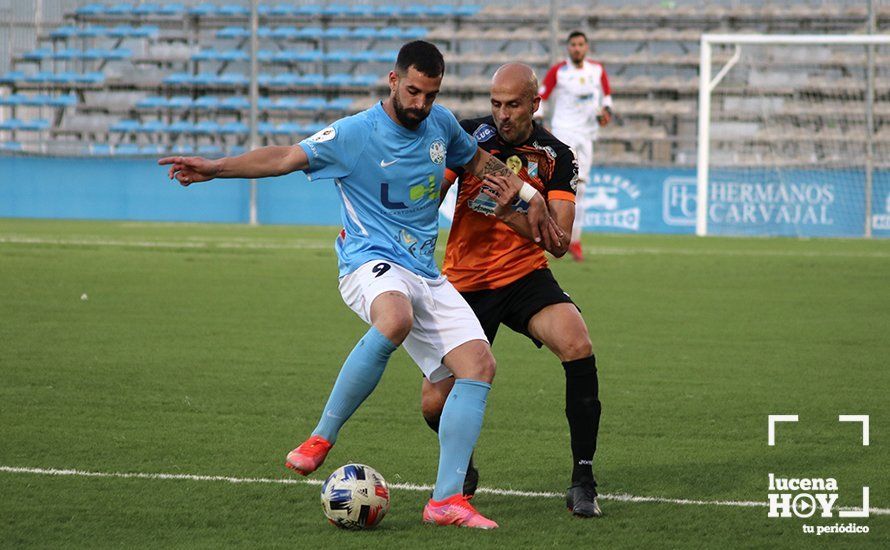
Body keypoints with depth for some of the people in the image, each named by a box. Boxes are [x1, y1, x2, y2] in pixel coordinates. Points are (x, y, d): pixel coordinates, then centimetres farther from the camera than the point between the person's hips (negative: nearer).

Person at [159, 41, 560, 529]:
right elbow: (286, 158, -13)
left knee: (479, 365, -9)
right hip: (371, 262, -7)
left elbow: (478, 161, 29)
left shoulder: (441, 124, 10)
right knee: (396, 320, -41)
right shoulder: (355, 133, -8)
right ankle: (321, 438, -26)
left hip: (425, 274, 7)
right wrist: (215, 168, -24)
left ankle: (447, 498, -8)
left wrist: (530, 196, 22)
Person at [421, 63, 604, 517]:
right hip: (465, 283, 1)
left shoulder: (556, 157, -5)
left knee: (578, 346, -30)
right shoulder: (468, 136, -4)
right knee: (435, 406, -7)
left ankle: (583, 480, -20)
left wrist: (511, 214, -28)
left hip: (525, 276, -1)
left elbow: (560, 241, -13)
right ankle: (462, 471, 29)